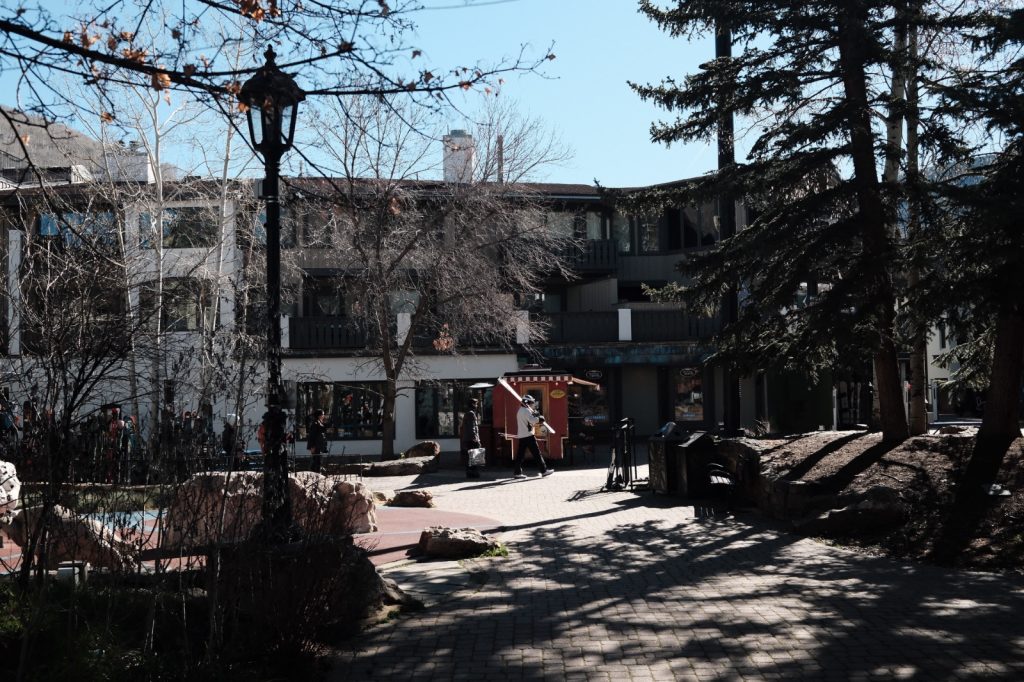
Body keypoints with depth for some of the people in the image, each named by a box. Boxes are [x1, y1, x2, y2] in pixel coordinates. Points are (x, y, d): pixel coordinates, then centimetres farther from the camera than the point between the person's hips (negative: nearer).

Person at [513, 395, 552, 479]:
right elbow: (532, 420, -23)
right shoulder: (526, 411, -11)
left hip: (521, 436, 9)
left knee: (520, 454, 6)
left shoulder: (520, 411, 19)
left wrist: (536, 419, 6)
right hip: (528, 436, -9)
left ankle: (517, 472, 3)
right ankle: (544, 470, -1)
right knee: (536, 453, -4)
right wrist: (539, 418, -6)